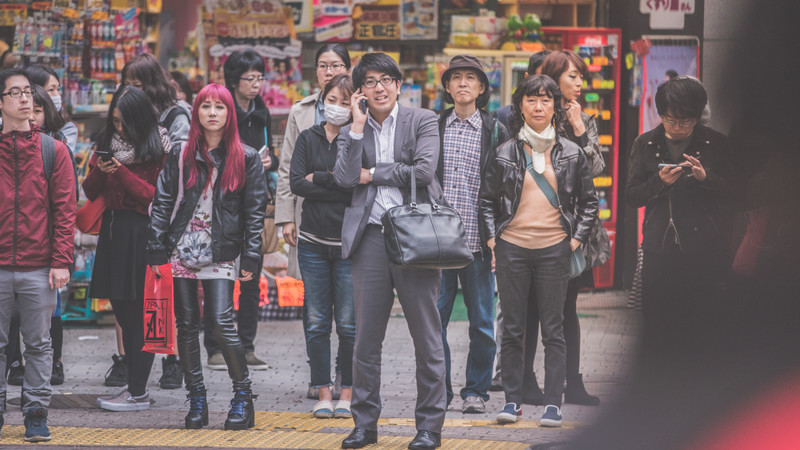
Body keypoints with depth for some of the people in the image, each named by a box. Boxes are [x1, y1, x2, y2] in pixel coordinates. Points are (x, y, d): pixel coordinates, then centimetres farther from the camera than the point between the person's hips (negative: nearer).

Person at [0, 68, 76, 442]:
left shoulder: (53, 151, 5)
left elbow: (64, 210, 3)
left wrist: (61, 261, -6)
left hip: (39, 268, 0)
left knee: (39, 343, 3)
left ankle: (36, 413, 8)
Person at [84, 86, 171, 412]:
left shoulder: (158, 148, -7)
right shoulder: (107, 143, 12)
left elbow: (158, 196, -10)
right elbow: (90, 192, 13)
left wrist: (123, 174, -17)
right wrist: (100, 172, -8)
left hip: (141, 233, -7)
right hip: (112, 229, 7)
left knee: (138, 313, -6)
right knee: (123, 312, 9)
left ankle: (138, 393, -4)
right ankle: (135, 385, 16)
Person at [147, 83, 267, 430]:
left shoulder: (246, 159, 4)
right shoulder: (181, 156, 7)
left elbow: (255, 210, 2)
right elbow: (162, 203, 6)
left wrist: (250, 258, -4)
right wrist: (157, 251, -1)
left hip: (222, 253, -3)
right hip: (182, 250, 3)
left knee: (221, 323, -12)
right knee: (187, 324, 4)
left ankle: (243, 395, 2)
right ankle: (196, 399, 13)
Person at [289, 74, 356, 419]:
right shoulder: (308, 139, 9)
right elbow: (297, 184, -3)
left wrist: (318, 179, -8)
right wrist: (338, 186, -11)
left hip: (348, 243, -3)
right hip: (313, 241, 3)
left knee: (348, 323, -1)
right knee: (317, 322, 4)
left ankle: (347, 393, 8)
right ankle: (323, 393, 10)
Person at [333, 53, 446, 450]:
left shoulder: (421, 121, 6)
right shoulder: (351, 131, 13)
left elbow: (424, 170, -8)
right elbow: (345, 177, -4)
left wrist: (372, 174, -3)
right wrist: (358, 125, -5)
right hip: (371, 237, 2)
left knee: (426, 336, 1)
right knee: (366, 338, 4)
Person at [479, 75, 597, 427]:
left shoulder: (571, 154, 6)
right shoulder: (505, 153, 5)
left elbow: (589, 202, 13)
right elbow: (486, 199, 12)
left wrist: (576, 239, 3)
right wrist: (492, 239, 2)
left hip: (554, 249, 0)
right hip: (512, 248, 1)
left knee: (553, 329, 0)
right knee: (512, 328, 3)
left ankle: (553, 404, 3)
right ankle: (512, 399, 11)